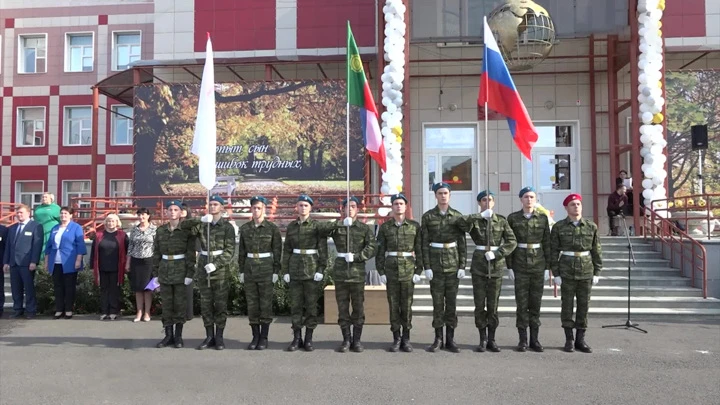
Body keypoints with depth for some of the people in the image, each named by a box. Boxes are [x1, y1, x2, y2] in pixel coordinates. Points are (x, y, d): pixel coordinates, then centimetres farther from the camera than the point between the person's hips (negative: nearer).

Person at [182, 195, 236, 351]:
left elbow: (230, 250, -9)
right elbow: (183, 226, -6)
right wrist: (199, 220, -20)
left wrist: (215, 264, -19)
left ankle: (219, 337, 10)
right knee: (205, 304, 6)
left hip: (220, 269, -3)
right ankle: (209, 336, 15)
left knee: (220, 304, 1)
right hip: (203, 269, 3)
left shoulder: (227, 227, -2)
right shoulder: (202, 225, 8)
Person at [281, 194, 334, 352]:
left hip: (312, 269, -3)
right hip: (295, 270, 3)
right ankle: (296, 338, 14)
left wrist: (321, 269, -12)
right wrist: (285, 271, 4)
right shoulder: (291, 226, 8)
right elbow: (286, 250, 9)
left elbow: (323, 250, -5)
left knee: (311, 305, 2)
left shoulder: (317, 226, -2)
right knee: (295, 305, 5)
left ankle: (308, 339, 12)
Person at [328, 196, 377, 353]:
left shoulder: (364, 228, 6)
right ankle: (346, 339, 14)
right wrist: (341, 224, -25)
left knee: (358, 307, 3)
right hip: (340, 271, 1)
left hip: (358, 271, -1)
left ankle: (357, 340, 13)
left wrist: (356, 256, -18)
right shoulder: (337, 227, 7)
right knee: (342, 307, 5)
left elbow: (371, 248, -6)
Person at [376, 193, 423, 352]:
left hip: (408, 270, 0)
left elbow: (419, 250, 3)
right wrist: (381, 272, -2)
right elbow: (380, 250, 3)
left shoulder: (415, 226, 3)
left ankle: (406, 339, 14)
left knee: (407, 305, 3)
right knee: (393, 305, 4)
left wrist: (418, 271, -3)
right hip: (391, 269, 1)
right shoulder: (385, 227, 4)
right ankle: (396, 339, 13)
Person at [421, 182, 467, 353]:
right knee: (437, 301, 3)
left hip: (453, 263, 1)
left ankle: (450, 339, 12)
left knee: (451, 301, 4)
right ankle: (438, 339, 12)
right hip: (435, 263, -1)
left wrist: (462, 266, -3)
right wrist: (427, 267, -7)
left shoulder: (457, 216, 3)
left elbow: (462, 243, 3)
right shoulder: (427, 217, 1)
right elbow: (425, 243, -1)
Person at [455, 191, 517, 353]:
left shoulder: (502, 221, 4)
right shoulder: (474, 220, 1)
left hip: (496, 265, 1)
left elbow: (512, 241, -3)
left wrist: (497, 254, -14)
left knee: (493, 304, 5)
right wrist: (481, 215, -23)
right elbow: (460, 223, -22)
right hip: (479, 265, -1)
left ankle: (491, 339, 15)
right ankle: (483, 340, 12)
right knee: (480, 304, 1)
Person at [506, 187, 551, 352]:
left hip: (539, 265, 1)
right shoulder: (512, 218, 0)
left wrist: (548, 267, 1)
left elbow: (547, 244, 5)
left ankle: (534, 339, 14)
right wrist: (509, 266, -4)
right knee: (521, 303, 0)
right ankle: (523, 339, 9)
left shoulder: (543, 218, 4)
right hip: (520, 265, -1)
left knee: (536, 302, 5)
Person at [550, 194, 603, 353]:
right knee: (567, 305, 3)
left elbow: (596, 251, 5)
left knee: (584, 305, 6)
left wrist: (597, 273, 1)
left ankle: (580, 339, 17)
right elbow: (553, 251, -2)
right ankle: (569, 340, 14)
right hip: (567, 272, -2)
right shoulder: (558, 227, -2)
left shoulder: (591, 226, 2)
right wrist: (556, 273, -6)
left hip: (586, 272, 2)